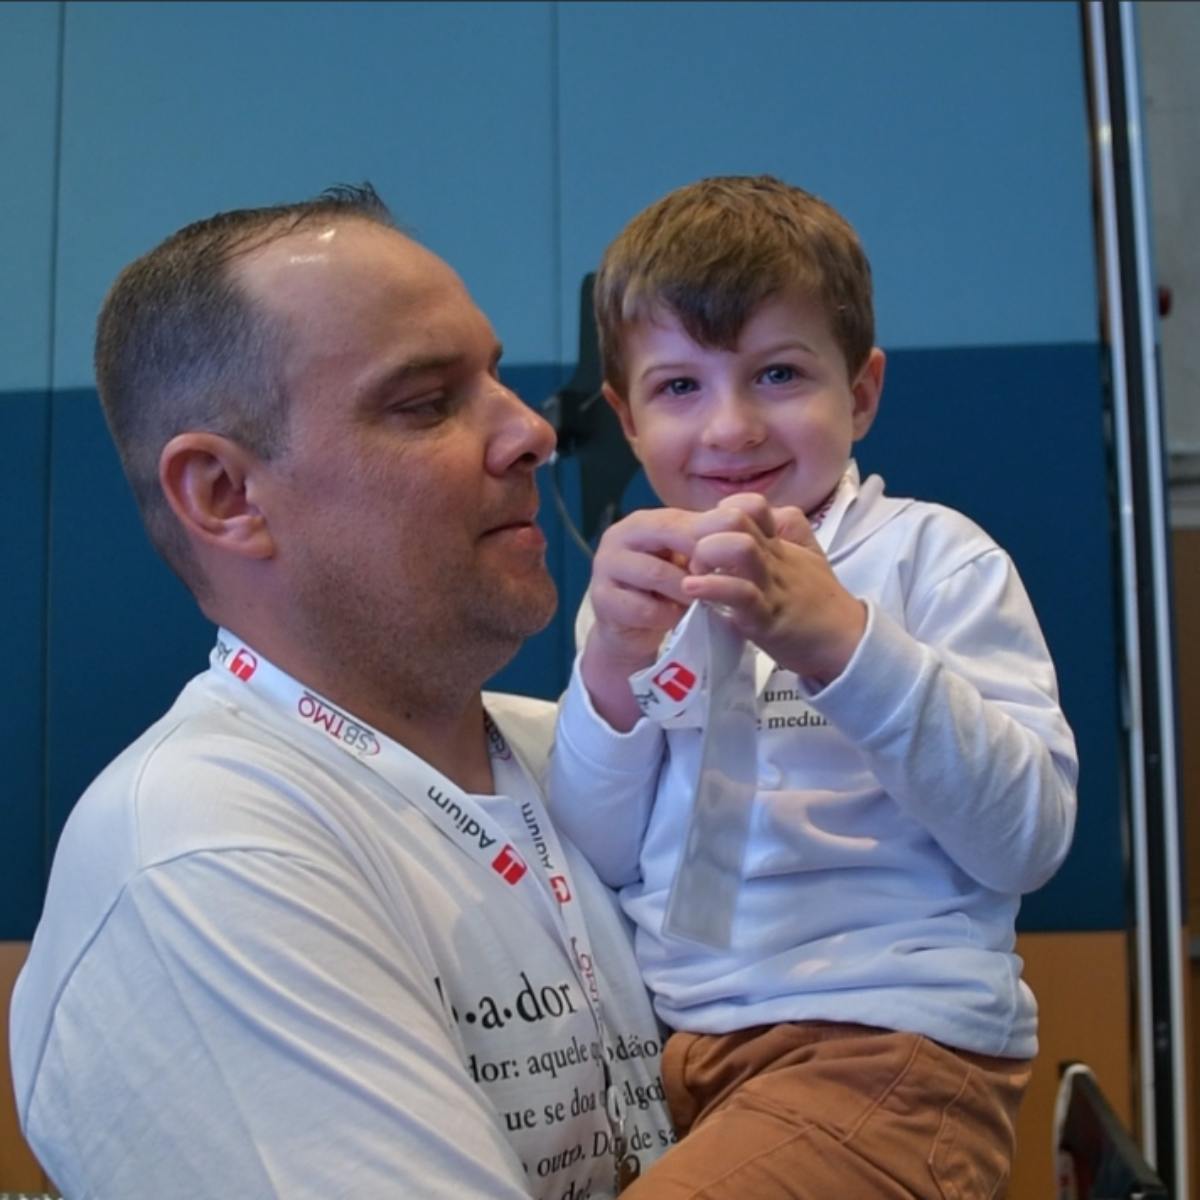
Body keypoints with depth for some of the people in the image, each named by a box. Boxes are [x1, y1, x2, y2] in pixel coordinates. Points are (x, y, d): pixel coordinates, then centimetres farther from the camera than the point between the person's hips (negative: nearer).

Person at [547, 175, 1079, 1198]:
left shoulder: (933, 556, 0)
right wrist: (611, 669, -10)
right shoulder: (643, 589, 13)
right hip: (658, 1041, 5)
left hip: (893, 1037, -5)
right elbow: (594, 865, 7)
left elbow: (1031, 838, -11)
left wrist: (843, 642, -23)